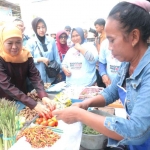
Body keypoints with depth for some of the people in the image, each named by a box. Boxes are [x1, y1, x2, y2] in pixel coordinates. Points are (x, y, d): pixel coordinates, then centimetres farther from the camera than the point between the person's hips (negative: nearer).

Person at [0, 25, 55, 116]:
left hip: (23, 101, 4)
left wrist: (44, 96, -33)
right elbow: (8, 86, -30)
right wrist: (34, 105, -38)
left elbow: (35, 76, -15)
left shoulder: (26, 54, -9)